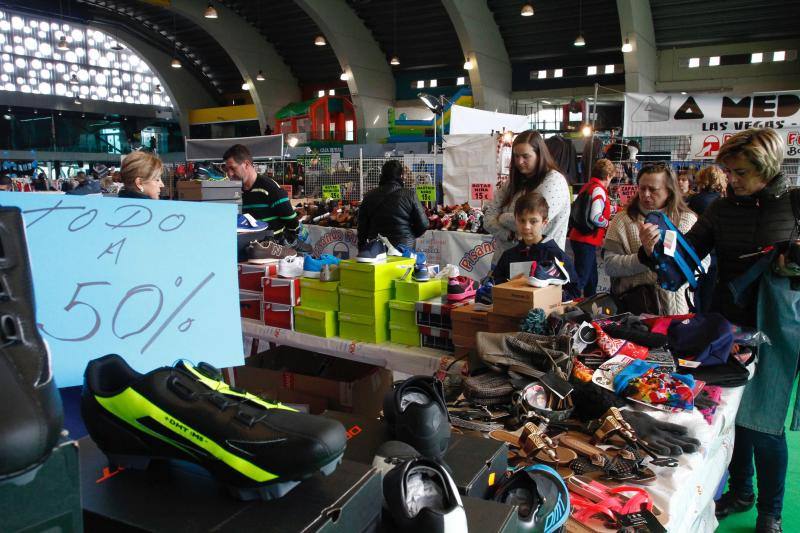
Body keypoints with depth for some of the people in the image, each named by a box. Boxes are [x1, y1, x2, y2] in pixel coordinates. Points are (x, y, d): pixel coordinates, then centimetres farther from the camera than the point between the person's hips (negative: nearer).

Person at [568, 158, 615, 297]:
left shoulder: (588, 186, 12)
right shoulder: (598, 189, -15)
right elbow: (595, 217, -26)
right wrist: (607, 223, -8)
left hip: (580, 238, 10)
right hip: (587, 240, -10)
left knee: (592, 278, 21)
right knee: (581, 278, -8)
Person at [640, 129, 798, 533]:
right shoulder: (722, 209, 1)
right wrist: (655, 250, -22)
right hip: (728, 323, 3)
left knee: (764, 423, 4)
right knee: (732, 414, 13)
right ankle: (740, 491, 36)